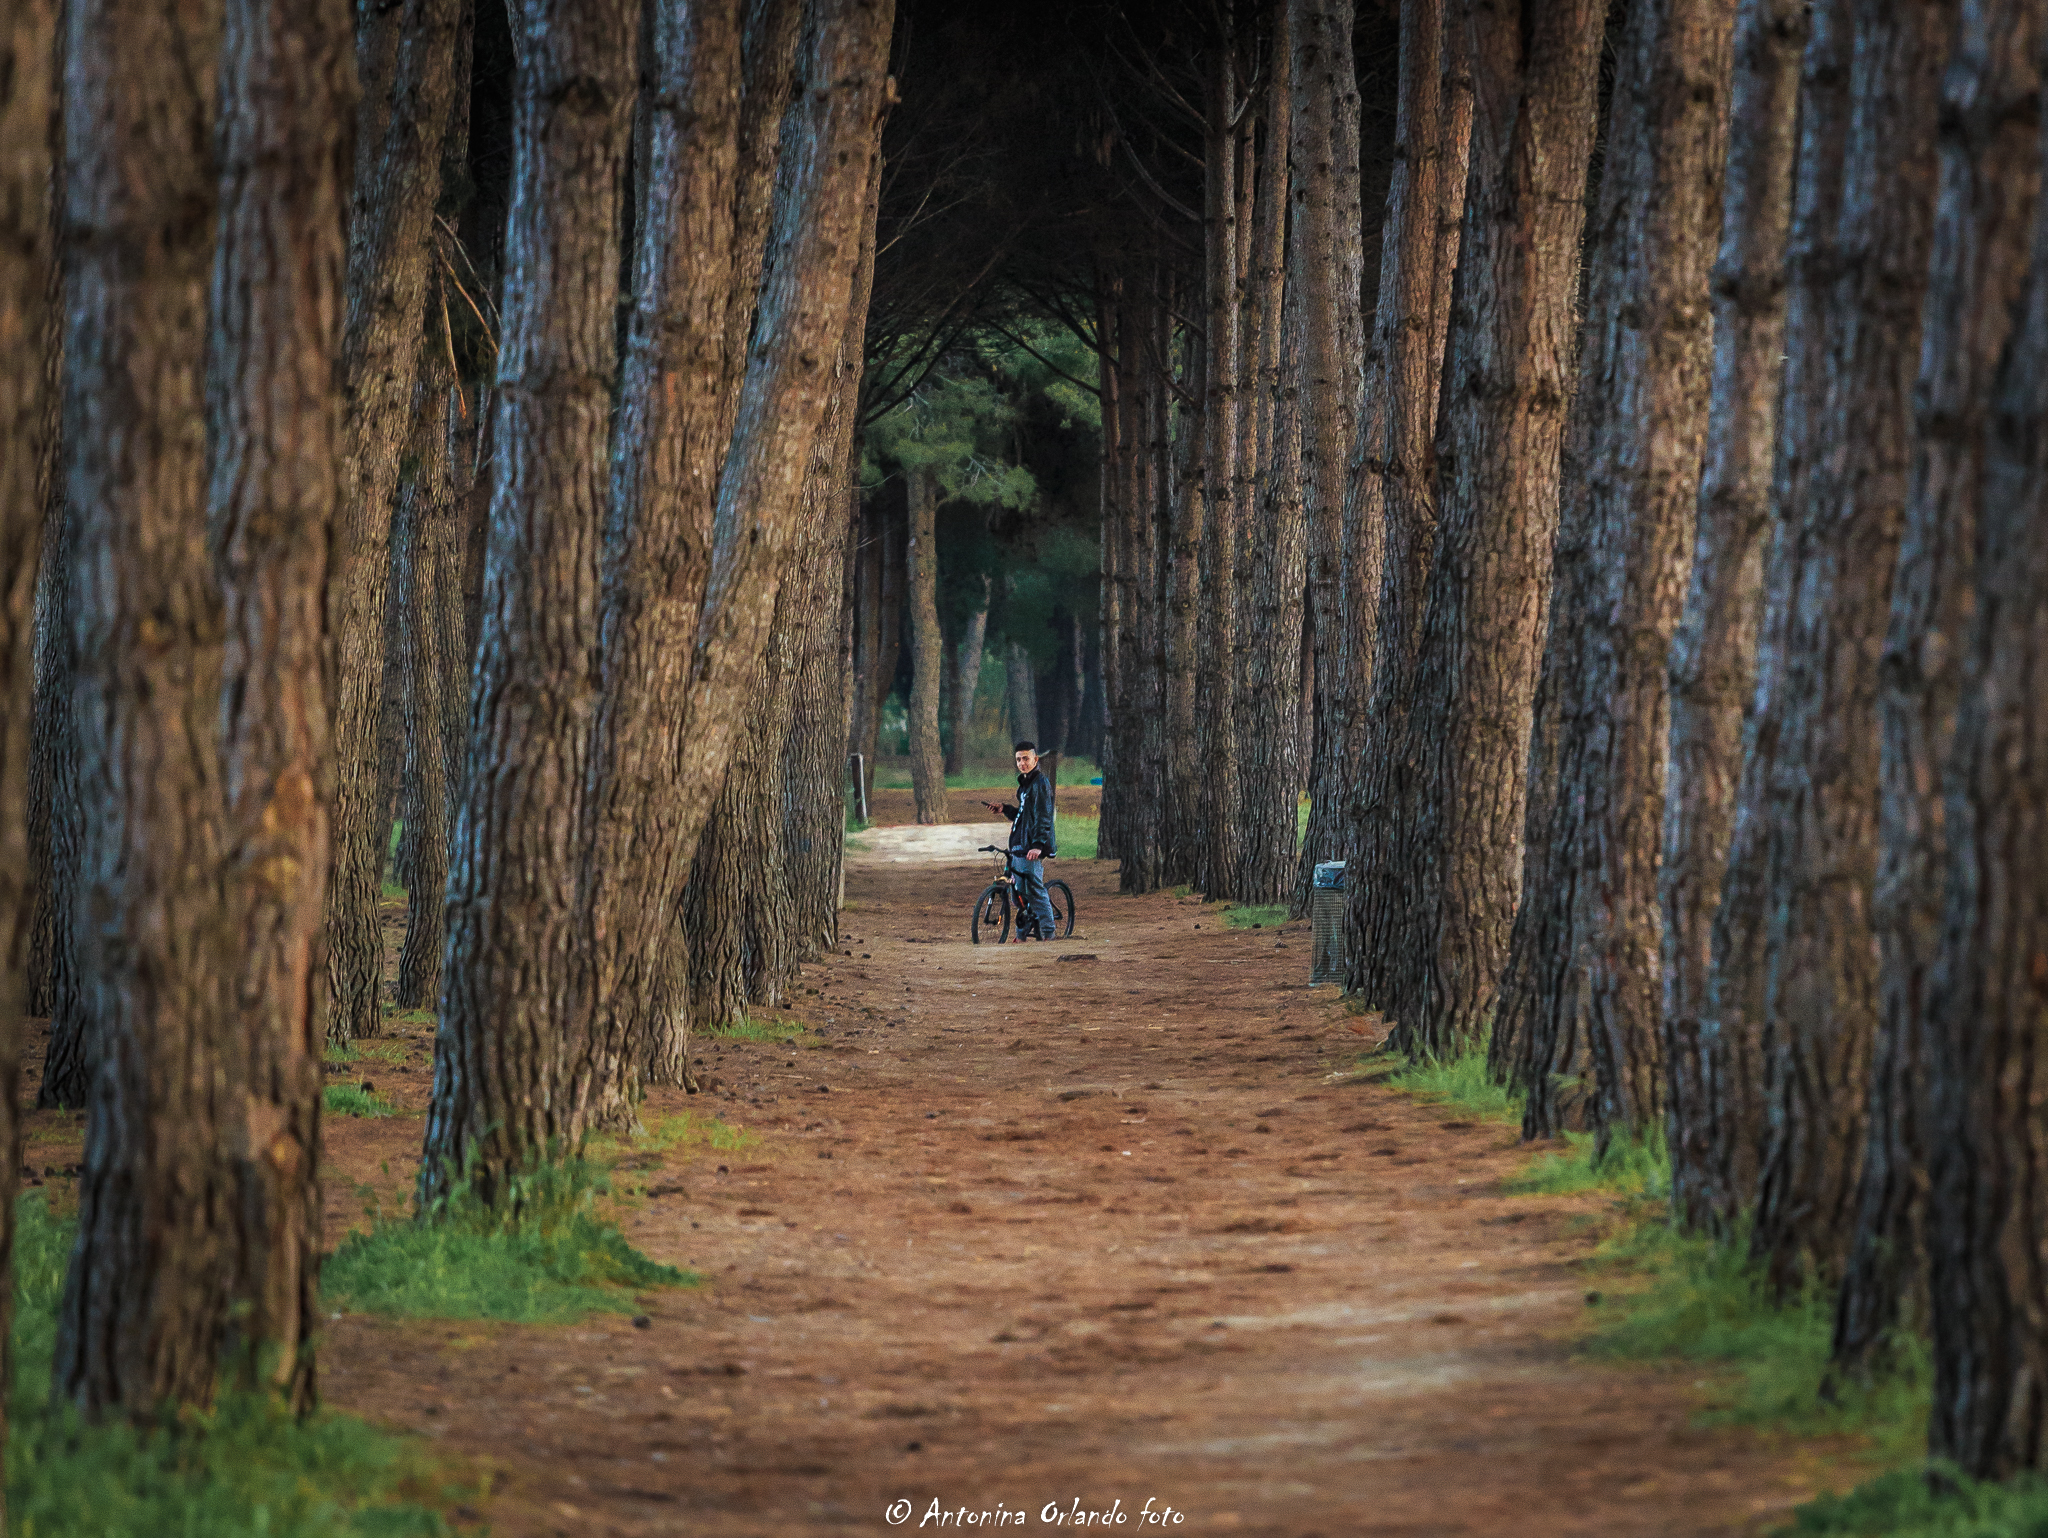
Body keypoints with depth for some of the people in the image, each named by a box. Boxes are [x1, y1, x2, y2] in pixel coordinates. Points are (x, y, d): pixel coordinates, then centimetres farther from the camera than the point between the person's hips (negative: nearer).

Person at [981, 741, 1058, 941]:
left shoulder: (1040, 783, -10)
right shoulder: (1025, 783, 20)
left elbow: (1043, 817, -18)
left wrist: (1038, 845, -27)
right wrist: (1005, 809, 13)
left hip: (1032, 849, -10)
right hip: (1019, 847, 10)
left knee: (1035, 891, -11)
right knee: (1020, 895, 12)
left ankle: (1047, 935, -8)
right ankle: (1022, 935, 19)